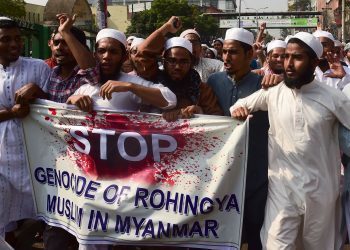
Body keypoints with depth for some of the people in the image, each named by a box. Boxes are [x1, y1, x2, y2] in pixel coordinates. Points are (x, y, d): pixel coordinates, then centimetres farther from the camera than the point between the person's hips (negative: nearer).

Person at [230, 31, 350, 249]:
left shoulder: (333, 98, -6)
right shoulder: (273, 93, -1)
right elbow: (241, 104, 12)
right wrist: (238, 108, -8)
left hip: (320, 189, 0)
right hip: (282, 186, 0)